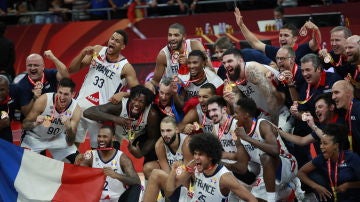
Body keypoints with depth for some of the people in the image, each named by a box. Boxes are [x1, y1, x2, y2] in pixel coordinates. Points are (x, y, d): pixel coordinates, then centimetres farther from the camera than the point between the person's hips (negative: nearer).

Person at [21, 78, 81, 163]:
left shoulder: (76, 110, -22)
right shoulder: (43, 100, -28)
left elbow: (70, 143, -18)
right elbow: (24, 125, -19)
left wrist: (69, 128, -39)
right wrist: (35, 124, -42)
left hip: (57, 137, 2)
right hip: (35, 137, -2)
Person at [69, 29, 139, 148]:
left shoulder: (125, 67, -8)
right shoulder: (97, 51, 3)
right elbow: (72, 69, 4)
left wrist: (122, 94, -25)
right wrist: (83, 53, -12)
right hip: (81, 105, 3)